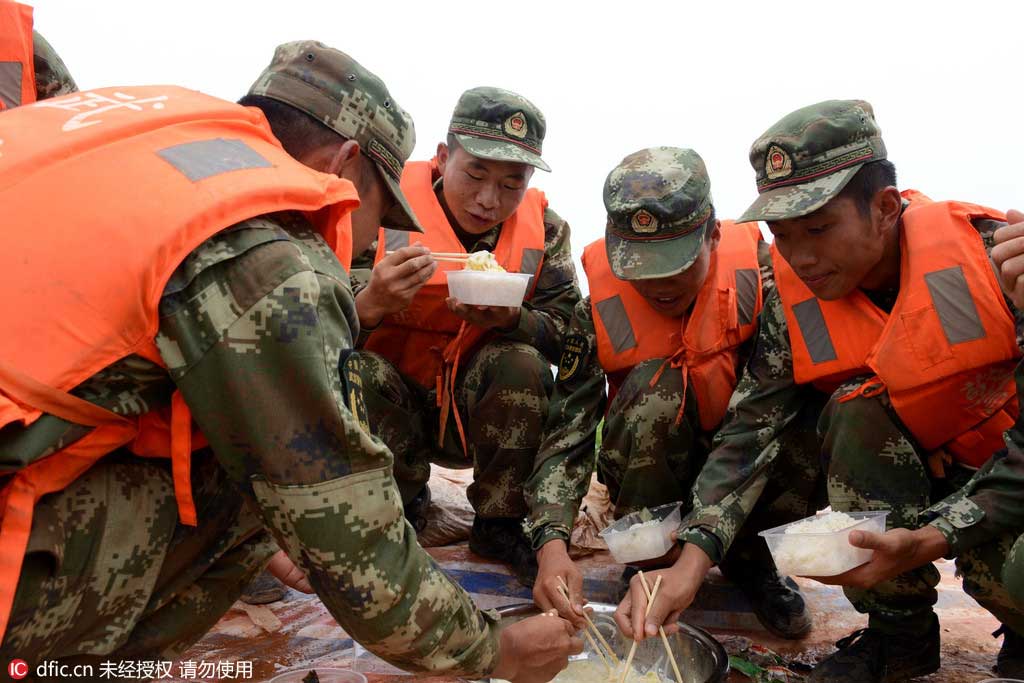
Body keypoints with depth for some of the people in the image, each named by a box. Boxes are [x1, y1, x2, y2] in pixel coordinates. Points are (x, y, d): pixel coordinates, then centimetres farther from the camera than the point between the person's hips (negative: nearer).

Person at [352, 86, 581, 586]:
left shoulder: (543, 229, -6)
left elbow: (566, 333, -13)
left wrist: (510, 318, -34)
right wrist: (369, 305, -44)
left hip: (481, 412, 1)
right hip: (392, 409, -1)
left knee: (522, 363, -27)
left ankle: (500, 526, -7)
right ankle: (399, 506, -1)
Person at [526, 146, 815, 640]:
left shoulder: (757, 272, -20)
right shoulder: (600, 307, -20)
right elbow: (567, 430, -22)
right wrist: (552, 543, -37)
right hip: (651, 468, -1)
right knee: (654, 386, -32)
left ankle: (749, 560, 0)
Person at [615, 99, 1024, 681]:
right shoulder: (794, 306, -13)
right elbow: (749, 435, -18)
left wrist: (932, 540, -32)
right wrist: (691, 561, -30)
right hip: (934, 476, 3)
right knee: (856, 408, -28)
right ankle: (901, 628, -9)